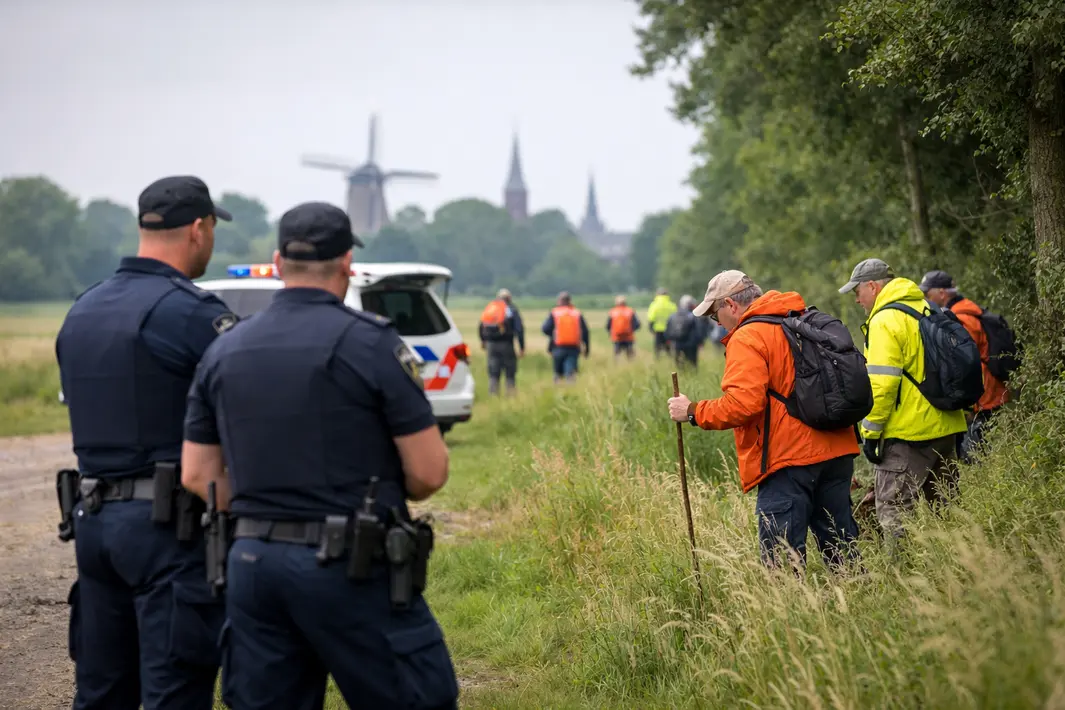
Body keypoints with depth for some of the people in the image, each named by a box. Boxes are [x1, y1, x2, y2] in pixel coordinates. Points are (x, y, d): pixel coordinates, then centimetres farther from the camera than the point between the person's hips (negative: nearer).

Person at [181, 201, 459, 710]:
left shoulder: (223, 352, 7)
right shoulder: (371, 343, -9)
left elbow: (198, 476, 9)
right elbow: (429, 472, -9)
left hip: (253, 563, 6)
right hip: (351, 570, -5)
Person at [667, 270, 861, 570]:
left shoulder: (747, 338, -9)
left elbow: (742, 405, -20)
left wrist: (693, 412, -8)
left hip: (789, 460, -8)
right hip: (837, 454, 8)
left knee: (781, 559, -6)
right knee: (840, 547, 15)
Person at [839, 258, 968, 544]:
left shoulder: (884, 321, -13)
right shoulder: (926, 310, 14)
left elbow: (881, 384, -20)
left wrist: (870, 432, -13)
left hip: (907, 434, -9)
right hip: (946, 428, 9)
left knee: (893, 513, -6)